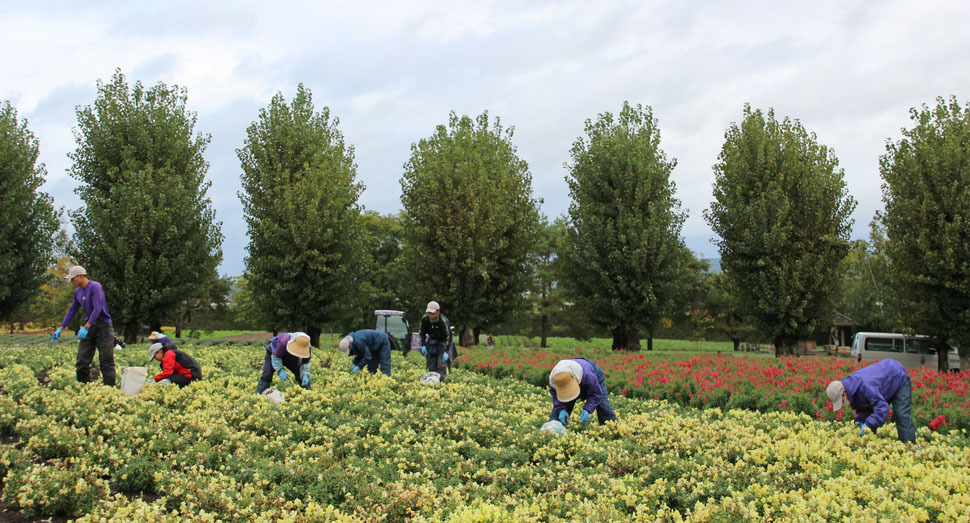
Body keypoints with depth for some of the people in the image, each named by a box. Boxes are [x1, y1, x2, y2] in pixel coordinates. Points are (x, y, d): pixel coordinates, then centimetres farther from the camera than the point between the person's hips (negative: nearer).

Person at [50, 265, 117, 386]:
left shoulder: (95, 287, -14)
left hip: (102, 326, -8)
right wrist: (60, 328, 11)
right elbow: (72, 311, 18)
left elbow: (97, 308, -22)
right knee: (82, 361, 4)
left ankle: (110, 388, -7)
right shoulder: (78, 292, 11)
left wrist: (86, 327, -28)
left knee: (106, 360, -7)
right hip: (89, 326, 8)